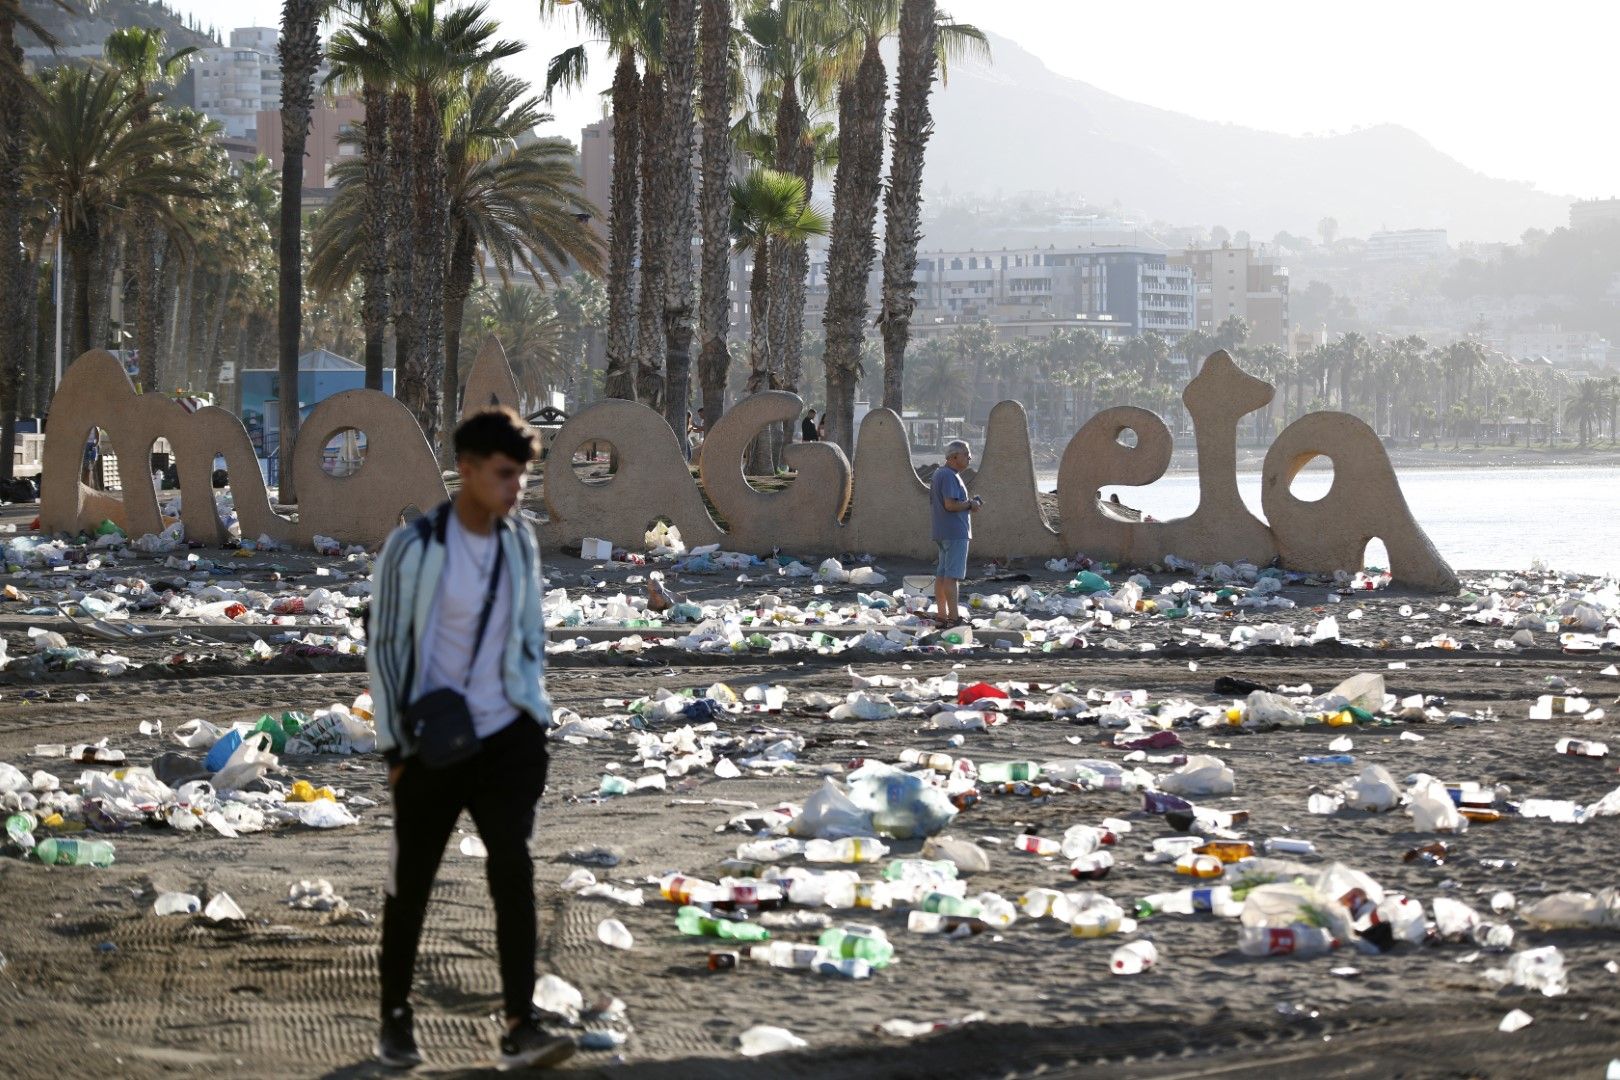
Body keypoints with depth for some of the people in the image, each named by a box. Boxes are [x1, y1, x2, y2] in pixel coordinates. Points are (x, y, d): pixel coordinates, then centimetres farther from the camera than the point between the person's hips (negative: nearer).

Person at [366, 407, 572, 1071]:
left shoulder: (520, 544, 3)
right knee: (412, 882, 7)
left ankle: (520, 1028, -11)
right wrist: (396, 744, -8)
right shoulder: (414, 547, -12)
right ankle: (395, 1017, 24)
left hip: (504, 736, 3)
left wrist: (535, 715, 8)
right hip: (432, 744, -3)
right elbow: (383, 647, -8)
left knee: (514, 873, -9)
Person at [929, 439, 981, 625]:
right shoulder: (949, 476, -16)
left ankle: (941, 615, 14)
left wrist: (968, 505, 15)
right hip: (955, 532, -10)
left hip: (941, 533, 10)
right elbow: (950, 504, -25)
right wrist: (970, 504, -8)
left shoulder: (939, 474, 17)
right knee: (953, 575, -9)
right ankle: (953, 617, -10)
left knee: (942, 574, 10)